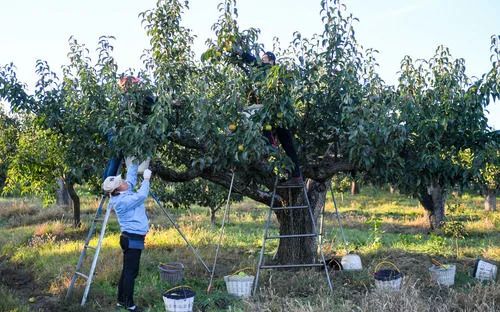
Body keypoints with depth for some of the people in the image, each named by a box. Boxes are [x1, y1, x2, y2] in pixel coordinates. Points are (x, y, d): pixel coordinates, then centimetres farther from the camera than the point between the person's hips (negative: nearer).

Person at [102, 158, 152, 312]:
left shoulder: (124, 194, 8)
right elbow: (141, 196, -28)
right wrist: (146, 179, -17)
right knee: (131, 272, -5)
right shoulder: (123, 201, -19)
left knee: (127, 271, 14)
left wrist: (131, 164, 23)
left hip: (132, 238, 10)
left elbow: (131, 179, 23)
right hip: (133, 239, -10)